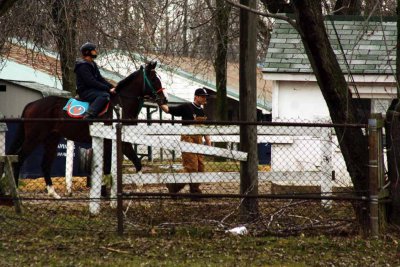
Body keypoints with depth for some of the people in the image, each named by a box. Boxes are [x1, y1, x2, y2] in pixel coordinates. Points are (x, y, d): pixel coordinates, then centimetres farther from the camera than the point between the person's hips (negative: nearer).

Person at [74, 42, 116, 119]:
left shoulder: (92, 64, 16)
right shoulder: (83, 66, -15)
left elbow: (100, 78, 16)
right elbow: (91, 82, -22)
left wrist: (111, 87, 1)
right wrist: (108, 89, -22)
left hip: (93, 90, 10)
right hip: (85, 92, -10)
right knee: (105, 95, -34)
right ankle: (89, 116, -45)